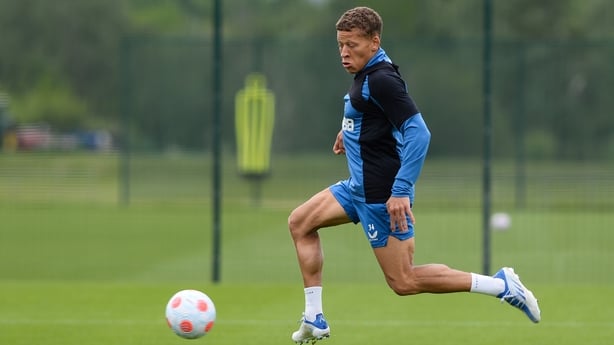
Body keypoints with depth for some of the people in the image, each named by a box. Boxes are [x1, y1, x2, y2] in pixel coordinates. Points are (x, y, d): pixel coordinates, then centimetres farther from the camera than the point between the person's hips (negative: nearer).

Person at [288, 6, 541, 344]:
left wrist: (401, 191, -29)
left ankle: (501, 285, -3)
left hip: (381, 195, -10)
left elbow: (418, 132, -27)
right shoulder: (367, 75, 9)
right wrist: (350, 131, 24)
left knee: (403, 282, -6)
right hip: (359, 187, 10)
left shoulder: (381, 79, -21)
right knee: (300, 222, 13)